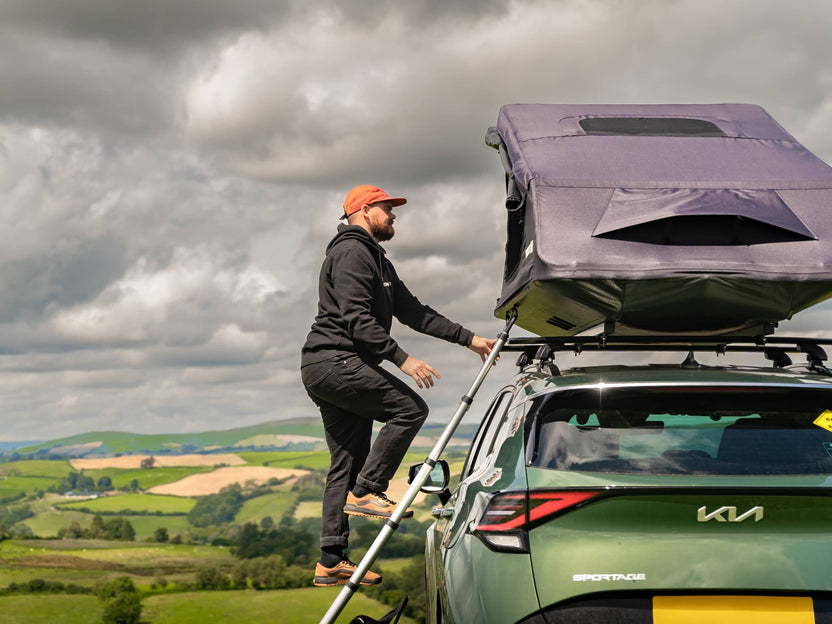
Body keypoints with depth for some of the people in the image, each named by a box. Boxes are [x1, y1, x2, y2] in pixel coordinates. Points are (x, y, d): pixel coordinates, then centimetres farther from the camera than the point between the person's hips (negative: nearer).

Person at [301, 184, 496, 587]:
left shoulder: (377, 261, 25)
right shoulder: (351, 253, -8)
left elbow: (413, 312, 24)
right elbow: (358, 319, -19)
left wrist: (469, 338, 18)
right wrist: (403, 359, -24)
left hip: (334, 370, 10)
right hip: (334, 360, -10)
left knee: (346, 462, 6)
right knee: (409, 407, -16)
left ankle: (331, 561, 5)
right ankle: (365, 492, -13)